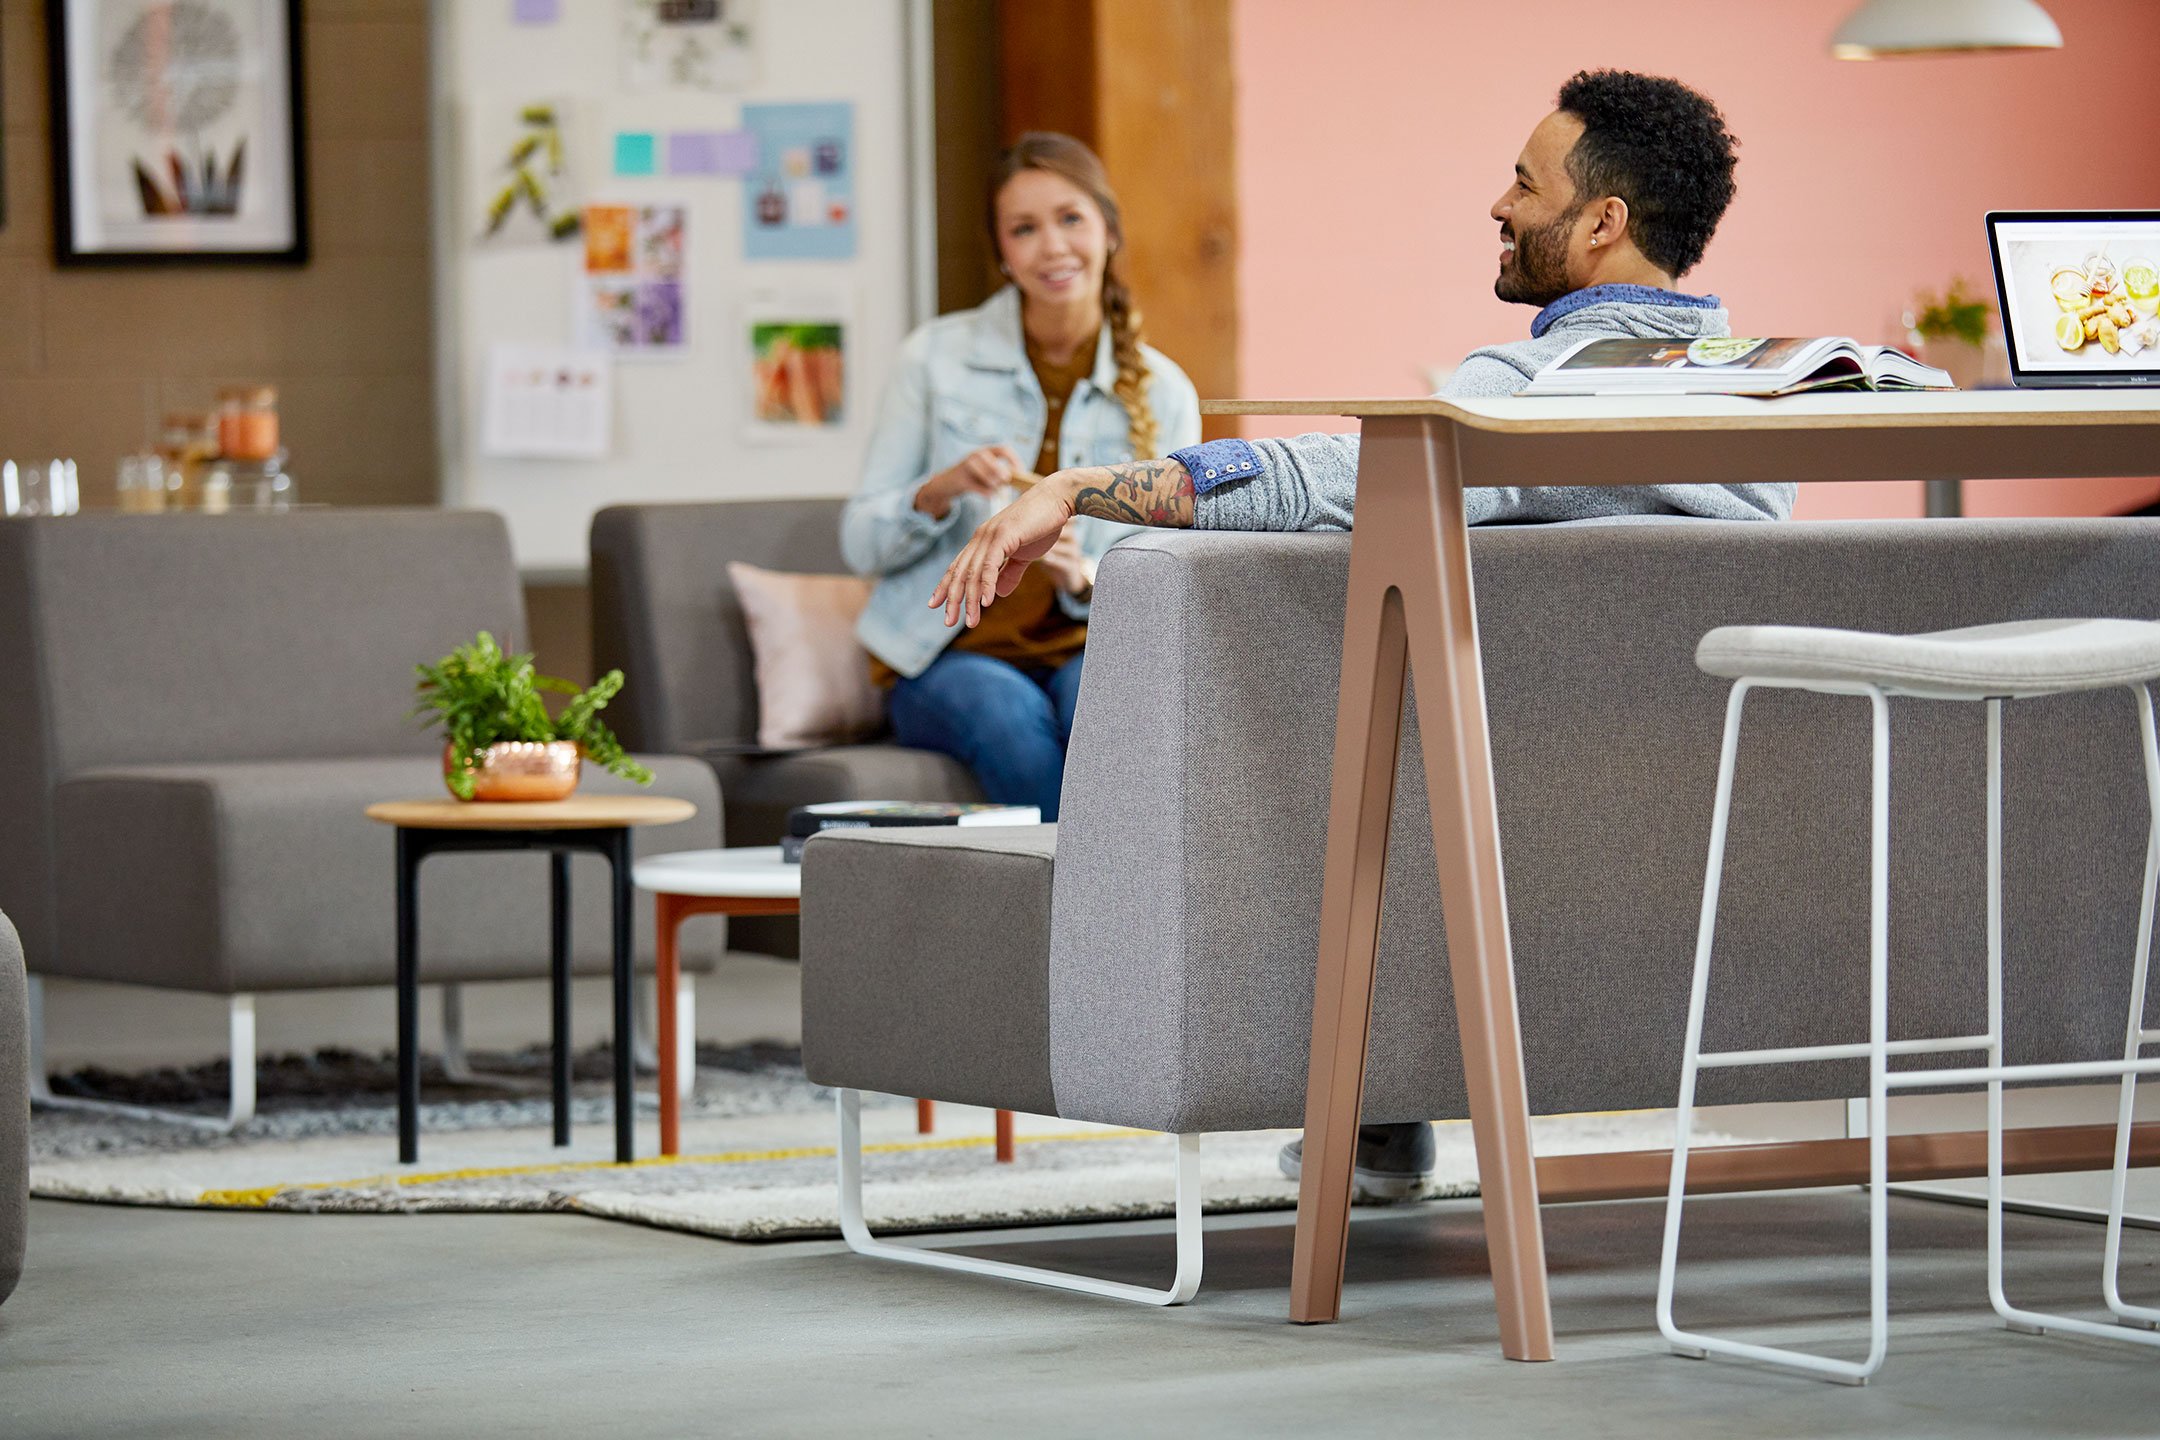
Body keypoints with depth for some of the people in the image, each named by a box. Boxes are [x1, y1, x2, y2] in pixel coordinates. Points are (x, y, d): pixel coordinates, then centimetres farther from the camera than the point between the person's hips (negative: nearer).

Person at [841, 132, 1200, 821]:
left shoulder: (1163, 394, 5)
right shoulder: (939, 357, 1)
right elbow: (860, 543, 2)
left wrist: (1082, 576, -18)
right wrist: (940, 492, -19)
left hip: (1086, 652, 1)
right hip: (946, 659, -1)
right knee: (1008, 713, -36)